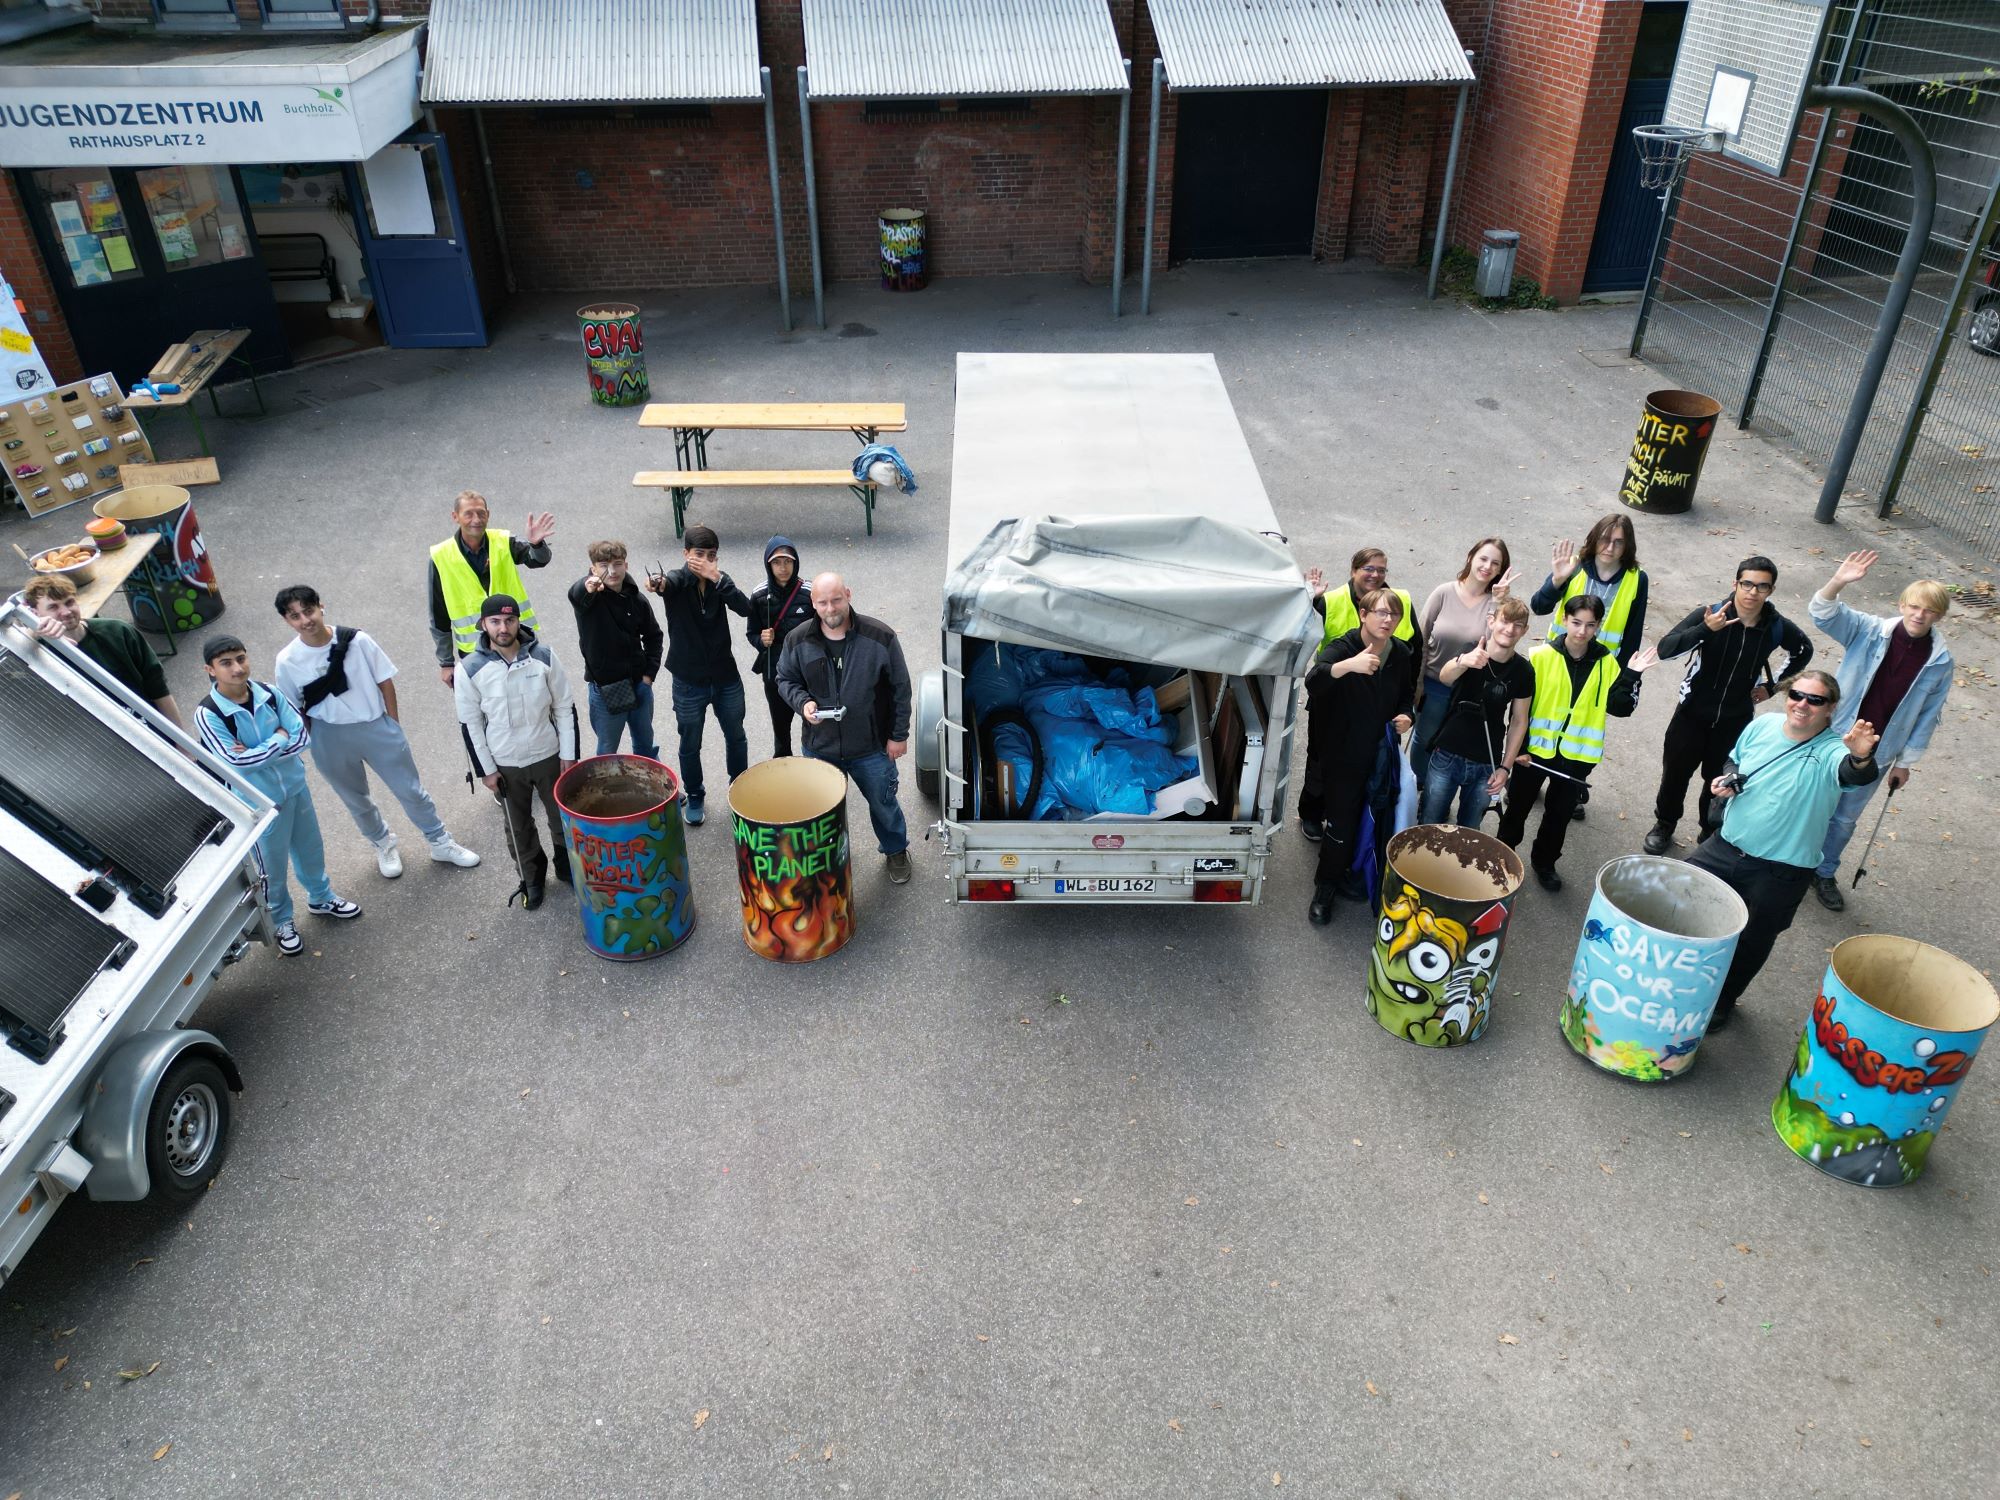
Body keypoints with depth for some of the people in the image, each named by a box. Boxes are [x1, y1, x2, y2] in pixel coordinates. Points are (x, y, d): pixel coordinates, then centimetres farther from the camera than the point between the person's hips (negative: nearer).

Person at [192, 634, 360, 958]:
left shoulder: (269, 694, -10)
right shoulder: (207, 714, -21)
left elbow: (303, 736, -13)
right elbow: (237, 760, -26)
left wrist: (259, 752, -23)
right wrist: (280, 738, -16)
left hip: (295, 785, 4)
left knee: (310, 848, 23)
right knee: (272, 865, 13)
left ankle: (321, 899, 49)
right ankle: (281, 922, 37)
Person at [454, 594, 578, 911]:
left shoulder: (544, 657, -13)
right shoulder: (470, 669, -14)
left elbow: (565, 707, -4)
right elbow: (471, 724, -5)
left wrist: (569, 754, -4)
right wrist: (485, 769, -4)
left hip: (548, 757, 1)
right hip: (505, 765, 0)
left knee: (563, 817, 16)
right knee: (519, 826, 17)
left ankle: (567, 867, 41)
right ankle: (532, 877, 39)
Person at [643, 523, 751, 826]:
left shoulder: (720, 579, -3)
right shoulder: (679, 580, -13)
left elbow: (745, 609, -18)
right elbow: (667, 582, -38)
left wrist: (718, 579, -29)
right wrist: (657, 582, -62)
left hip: (726, 676, 3)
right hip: (689, 682, -3)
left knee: (735, 736, 19)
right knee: (690, 745, 12)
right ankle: (694, 796, 34)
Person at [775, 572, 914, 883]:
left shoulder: (880, 636, -16)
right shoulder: (798, 641, -10)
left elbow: (900, 688, -7)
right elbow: (785, 680, 5)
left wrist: (899, 735, -4)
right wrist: (803, 702, -16)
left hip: (872, 745, -1)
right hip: (819, 746, 2)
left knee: (883, 802, 17)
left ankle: (896, 850, 44)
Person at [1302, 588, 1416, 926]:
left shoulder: (1401, 654, -1)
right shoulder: (1343, 648, -19)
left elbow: (1407, 693, 19)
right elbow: (1313, 681, -40)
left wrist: (1405, 714, -3)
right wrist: (1349, 665, -58)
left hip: (1379, 753, 5)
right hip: (1341, 755, -5)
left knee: (1364, 819, 16)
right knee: (1341, 822, -2)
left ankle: (1341, 871, 39)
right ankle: (1325, 888, 16)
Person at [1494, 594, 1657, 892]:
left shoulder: (1606, 663, -2)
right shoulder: (1541, 657, -10)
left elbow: (1620, 708, -5)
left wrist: (1632, 676, -15)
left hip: (1578, 755, 2)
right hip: (1536, 748, -2)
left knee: (1560, 813, 15)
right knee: (1518, 806, 12)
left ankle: (1544, 861, 33)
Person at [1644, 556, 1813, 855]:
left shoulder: (1778, 628, -9)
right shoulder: (1709, 614, -19)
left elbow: (1803, 651, 15)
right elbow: (1665, 650, -30)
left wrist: (1774, 685, 9)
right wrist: (1705, 629, -41)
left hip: (1735, 720, 2)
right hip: (1693, 713, -2)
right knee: (1675, 772, 11)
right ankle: (1664, 824, 34)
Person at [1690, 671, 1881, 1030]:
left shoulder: (1833, 751, -20)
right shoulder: (1763, 725, -4)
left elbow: (1856, 775, -43)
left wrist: (1860, 758, -66)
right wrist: (1725, 779, -7)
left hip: (1780, 873, -4)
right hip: (1726, 846, 4)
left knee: (1752, 945, 11)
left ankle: (1723, 1001, 37)